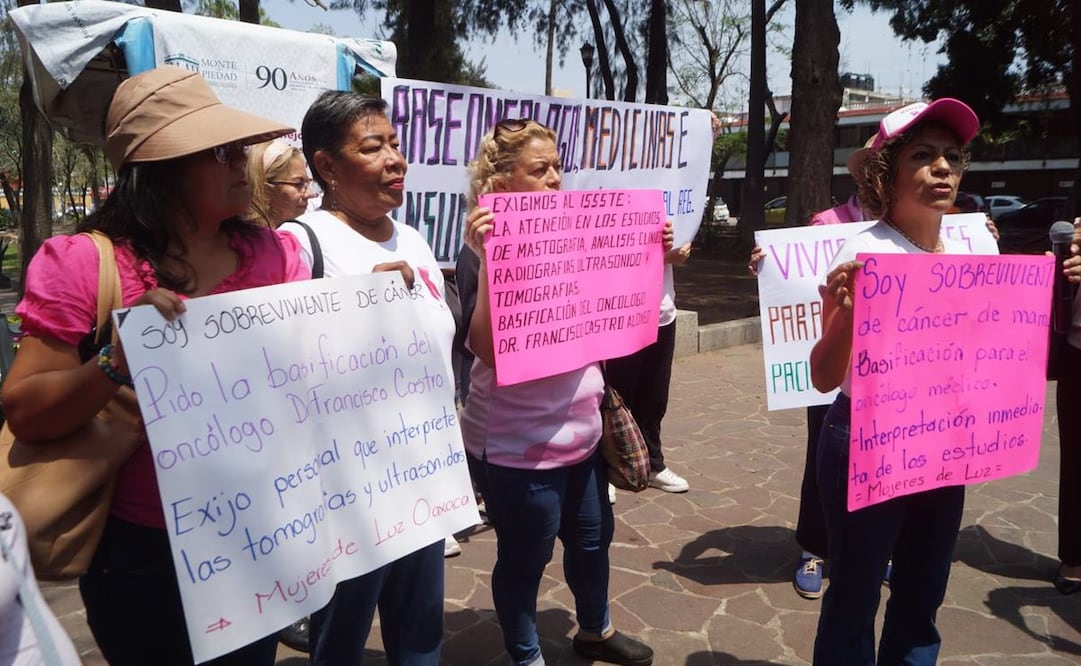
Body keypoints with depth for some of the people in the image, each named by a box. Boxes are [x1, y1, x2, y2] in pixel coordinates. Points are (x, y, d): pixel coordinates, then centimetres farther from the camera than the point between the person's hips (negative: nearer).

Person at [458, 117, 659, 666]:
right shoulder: (483, 249, -15)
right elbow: (487, 350, -26)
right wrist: (487, 259, -33)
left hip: (581, 429, 7)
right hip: (517, 442, -7)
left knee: (592, 538, 23)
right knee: (525, 557, 9)